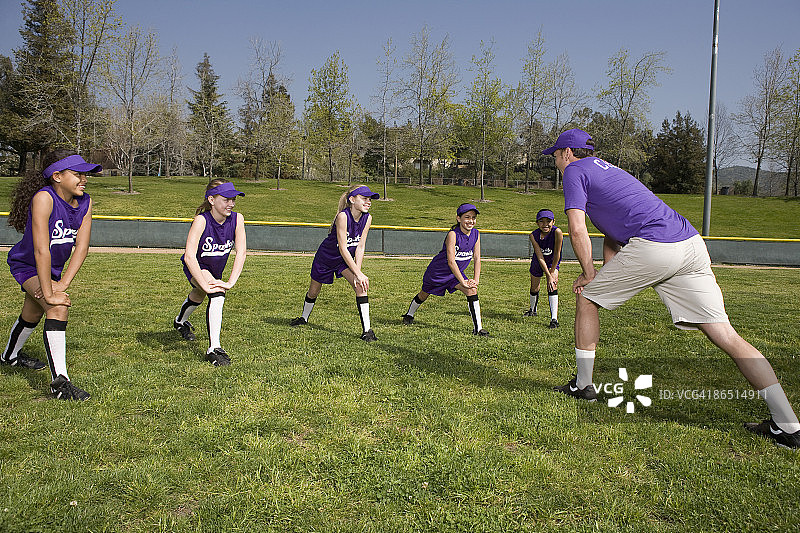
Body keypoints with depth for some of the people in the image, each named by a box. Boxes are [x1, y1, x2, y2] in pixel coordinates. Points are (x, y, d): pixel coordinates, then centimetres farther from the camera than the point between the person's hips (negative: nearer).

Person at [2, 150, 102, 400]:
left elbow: (81, 247, -16)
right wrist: (49, 294, -36)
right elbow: (41, 250, -36)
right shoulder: (44, 198, -33)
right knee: (58, 307, -28)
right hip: (26, 265, -7)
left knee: (33, 314, 26)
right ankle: (60, 381, -29)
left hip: (52, 269, 7)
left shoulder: (85, 202, -14)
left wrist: (62, 284, -25)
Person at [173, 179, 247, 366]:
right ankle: (214, 349, -30)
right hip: (195, 267, -5)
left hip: (215, 269, 5)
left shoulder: (237, 219, -22)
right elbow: (189, 256, -41)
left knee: (199, 296, 29)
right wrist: (205, 285, -48)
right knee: (217, 294, -31)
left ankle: (180, 322, 62)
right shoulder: (202, 220, -33)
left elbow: (241, 252, -26)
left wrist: (231, 282, -36)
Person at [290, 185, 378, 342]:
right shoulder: (343, 216, -32)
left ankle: (366, 330, -15)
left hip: (345, 259, 4)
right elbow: (343, 248, -32)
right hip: (326, 257, -3)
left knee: (361, 286, -19)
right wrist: (359, 273, -32)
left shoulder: (367, 218, -16)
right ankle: (304, 317, 46)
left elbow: (360, 247, -13)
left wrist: (357, 274, -21)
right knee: (314, 291, 14)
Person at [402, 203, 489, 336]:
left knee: (472, 290, -18)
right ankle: (409, 314, 46)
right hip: (438, 270, -4)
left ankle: (478, 327, -13)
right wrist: (463, 281, -34)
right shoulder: (453, 234, -30)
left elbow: (477, 259, -6)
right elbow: (451, 262, -33)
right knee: (424, 294, 16)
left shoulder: (476, 234, -11)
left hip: (456, 272, 4)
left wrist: (476, 280, -16)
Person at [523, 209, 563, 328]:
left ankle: (554, 318, -17)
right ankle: (533, 310, 46)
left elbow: (557, 254, -26)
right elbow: (540, 257, -28)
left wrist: (553, 272, -19)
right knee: (534, 289, 16)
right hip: (538, 263, 2)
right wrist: (548, 276, -30)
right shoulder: (533, 235, -28)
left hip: (553, 262, -2)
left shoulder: (557, 232, -35)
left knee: (552, 287, -20)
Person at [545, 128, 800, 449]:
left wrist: (589, 274, 9)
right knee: (726, 336, 2)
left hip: (652, 246, -8)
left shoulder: (575, 171, 10)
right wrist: (607, 277, 31)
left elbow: (577, 230, -2)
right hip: (692, 242, 8)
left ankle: (583, 385, 21)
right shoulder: (608, 170, 35)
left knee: (587, 298, 14)